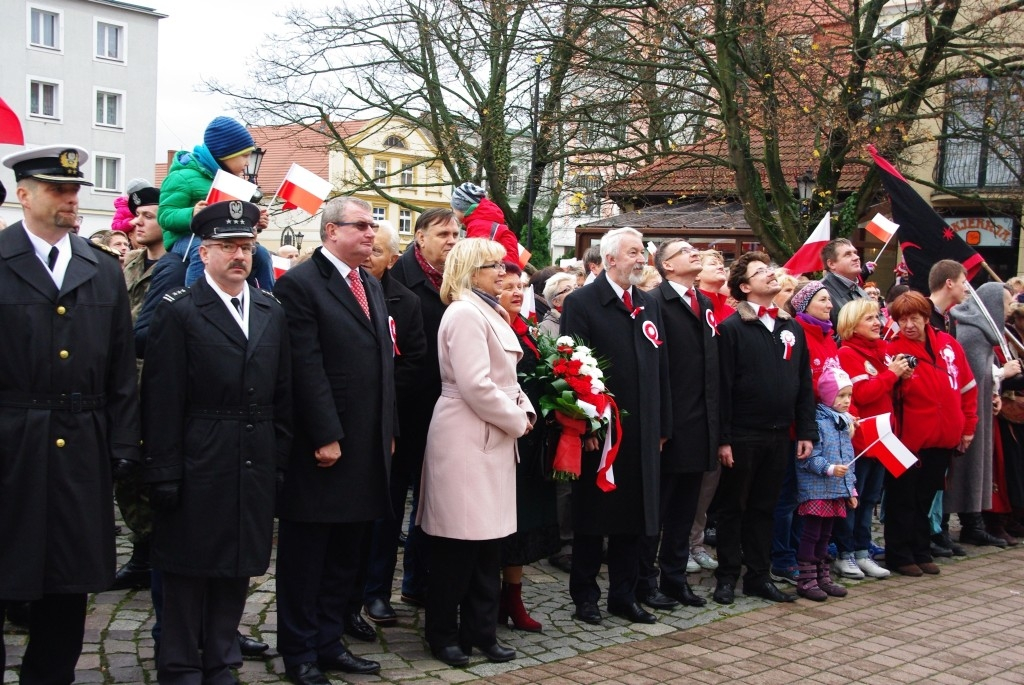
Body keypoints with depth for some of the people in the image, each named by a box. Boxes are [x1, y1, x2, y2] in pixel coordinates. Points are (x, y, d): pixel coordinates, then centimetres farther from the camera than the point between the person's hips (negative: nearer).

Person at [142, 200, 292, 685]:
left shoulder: (272, 312, 11)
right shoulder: (179, 312, -5)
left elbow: (283, 392, 12)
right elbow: (163, 399, -8)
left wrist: (279, 459, 7)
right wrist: (164, 472, -12)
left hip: (255, 468, 5)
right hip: (198, 466, -5)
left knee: (238, 568, 12)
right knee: (188, 571, 6)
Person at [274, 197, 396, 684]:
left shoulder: (372, 286, 16)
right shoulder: (300, 284, -10)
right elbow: (307, 367, -16)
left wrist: (389, 430, 12)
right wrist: (326, 437, -18)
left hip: (368, 446, 8)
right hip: (320, 447, -8)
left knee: (346, 553, 14)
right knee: (305, 553, 5)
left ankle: (329, 643, 26)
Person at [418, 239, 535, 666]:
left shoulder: (489, 312, 17)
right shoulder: (465, 313, -14)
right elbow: (476, 385, -21)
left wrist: (524, 409, 4)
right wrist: (516, 421, -10)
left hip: (490, 438, 10)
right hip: (465, 439, -9)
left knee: (488, 541, 12)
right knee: (457, 544, 0)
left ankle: (480, 631, 21)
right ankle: (443, 635, 13)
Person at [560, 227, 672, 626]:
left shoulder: (649, 305, 14)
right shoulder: (581, 302, -6)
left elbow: (660, 367, 13)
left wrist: (662, 426, 9)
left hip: (642, 433, 6)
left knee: (634, 517, 12)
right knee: (592, 517, 5)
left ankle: (624, 596, 23)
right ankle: (585, 596, 17)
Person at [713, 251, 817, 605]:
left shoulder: (792, 328, 11)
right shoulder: (732, 328, -7)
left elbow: (804, 383, 12)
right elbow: (723, 386, -11)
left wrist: (806, 431, 6)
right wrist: (723, 438, -14)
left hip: (779, 435, 5)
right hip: (743, 436, -5)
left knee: (764, 507, 13)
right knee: (733, 507, 7)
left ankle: (758, 577, 22)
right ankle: (727, 576, 16)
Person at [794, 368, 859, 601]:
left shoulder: (845, 423, 15)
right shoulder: (818, 421, -12)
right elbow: (810, 457, -17)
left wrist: (851, 489, 18)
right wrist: (829, 468, -27)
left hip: (837, 491, 8)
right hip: (816, 490, -8)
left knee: (825, 535, 15)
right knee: (811, 534, -3)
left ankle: (823, 577, 22)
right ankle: (806, 580, 3)